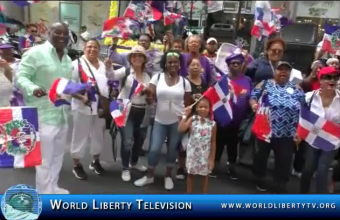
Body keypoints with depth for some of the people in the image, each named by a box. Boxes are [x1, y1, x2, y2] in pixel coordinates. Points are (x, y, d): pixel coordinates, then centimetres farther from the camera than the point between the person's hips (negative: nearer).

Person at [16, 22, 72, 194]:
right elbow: (20, 77, -12)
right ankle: (45, 195, 16)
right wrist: (33, 88, -31)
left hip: (62, 115, 8)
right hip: (43, 115, -8)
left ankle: (53, 187, 37)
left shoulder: (67, 59, 15)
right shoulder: (35, 52, -10)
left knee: (57, 155, 19)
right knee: (44, 159, 1)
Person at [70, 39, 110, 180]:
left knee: (98, 135, 17)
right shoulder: (77, 63, -9)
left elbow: (109, 83, 20)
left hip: (101, 107, 6)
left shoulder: (103, 65, 11)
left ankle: (95, 162, 35)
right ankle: (77, 165, 21)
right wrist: (81, 97, -26)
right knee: (80, 136, 4)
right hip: (83, 107, -6)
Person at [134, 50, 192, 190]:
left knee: (172, 149, 10)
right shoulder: (157, 77, -3)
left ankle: (168, 176, 30)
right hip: (160, 121, 0)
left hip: (177, 121, 1)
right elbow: (151, 97, -9)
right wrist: (148, 93, -32)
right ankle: (149, 176, 21)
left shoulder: (185, 82, -1)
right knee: (154, 149, -2)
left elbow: (187, 104, 4)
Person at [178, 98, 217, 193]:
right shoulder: (192, 119, -8)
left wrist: (212, 159, -4)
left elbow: (213, 142, -3)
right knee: (190, 173, 12)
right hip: (193, 152, 0)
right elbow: (181, 129, -22)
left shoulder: (212, 123, -8)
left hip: (205, 154, 0)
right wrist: (185, 115, -21)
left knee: (205, 174, 13)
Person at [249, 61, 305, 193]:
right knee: (261, 155, 12)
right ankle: (260, 179, 34)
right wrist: (254, 105, -18)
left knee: (284, 160, 5)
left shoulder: (296, 89, 11)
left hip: (287, 132, 1)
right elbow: (252, 97, 2)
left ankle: (280, 186, 22)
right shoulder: (265, 84, 6)